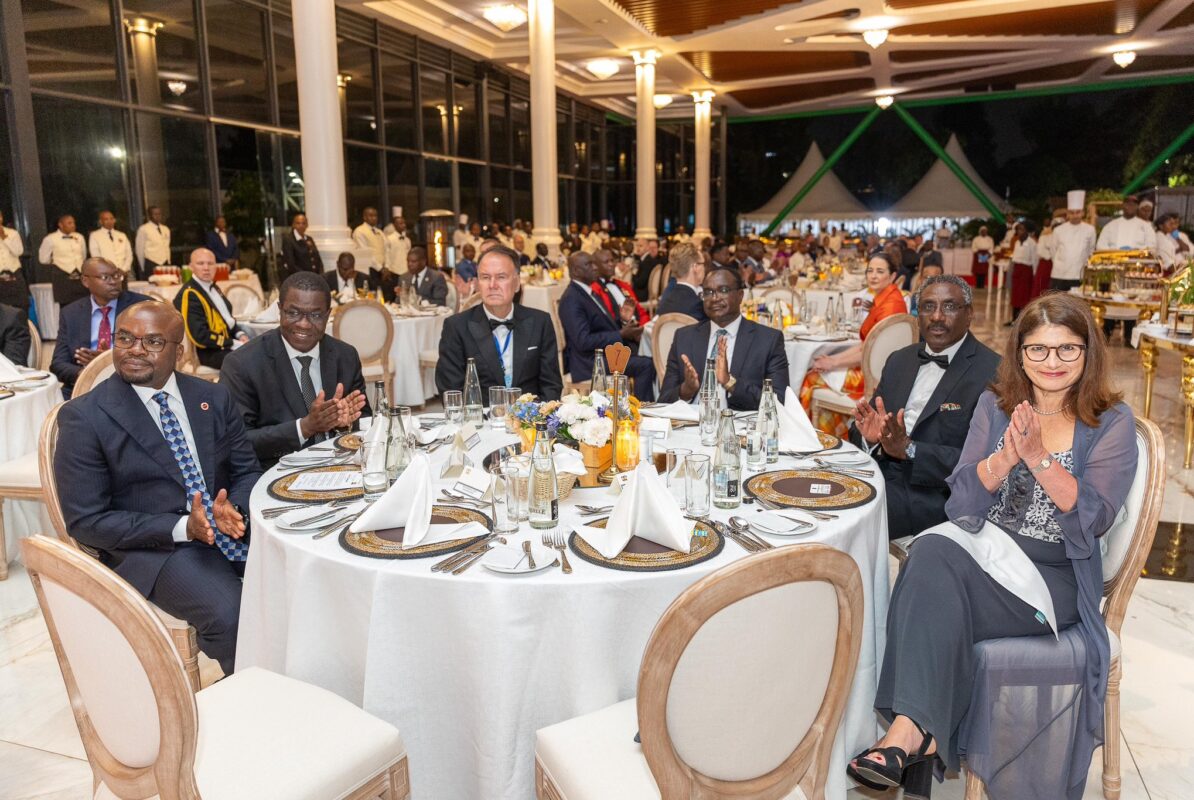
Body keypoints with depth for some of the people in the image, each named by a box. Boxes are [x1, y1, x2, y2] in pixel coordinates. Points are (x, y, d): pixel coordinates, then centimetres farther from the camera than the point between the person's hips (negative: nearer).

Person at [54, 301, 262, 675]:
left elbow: (247, 470, 11)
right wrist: (183, 528, -18)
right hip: (155, 547, -4)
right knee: (232, 615, -31)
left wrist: (234, 510, -13)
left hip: (236, 529, 5)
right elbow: (86, 521, -6)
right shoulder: (83, 417, -4)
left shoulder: (214, 397, 9)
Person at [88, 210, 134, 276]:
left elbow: (129, 255, 12)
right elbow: (96, 257, -2)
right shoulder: (94, 235, 7)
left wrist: (124, 269, -5)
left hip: (124, 272, 3)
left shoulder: (122, 236, 18)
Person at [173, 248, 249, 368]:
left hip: (229, 340, 9)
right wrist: (236, 344, -20)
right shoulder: (188, 295, -14)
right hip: (210, 352, -9)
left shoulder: (213, 288, 14)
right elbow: (200, 336, -21)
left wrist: (240, 335, 2)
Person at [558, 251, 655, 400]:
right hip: (590, 361, -10)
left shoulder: (590, 293, 16)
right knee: (645, 365, -22)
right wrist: (620, 335, -21)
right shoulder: (571, 299, -15)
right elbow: (583, 341, -23)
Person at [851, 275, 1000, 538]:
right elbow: (858, 433, 13)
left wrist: (909, 449, -23)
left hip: (934, 494, -6)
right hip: (878, 474, 6)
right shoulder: (899, 360, 14)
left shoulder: (992, 373, -8)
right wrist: (870, 436, -11)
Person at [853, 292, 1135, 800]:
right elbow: (963, 497, 0)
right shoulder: (995, 405, 10)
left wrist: (1040, 459, -22)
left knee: (934, 586, -31)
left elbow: (1095, 518, -9)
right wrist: (1005, 459, -19)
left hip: (1053, 579, -3)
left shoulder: (1112, 423, 3)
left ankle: (911, 726, -25)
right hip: (982, 549, 3)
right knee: (933, 551, -33)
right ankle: (915, 728, -33)